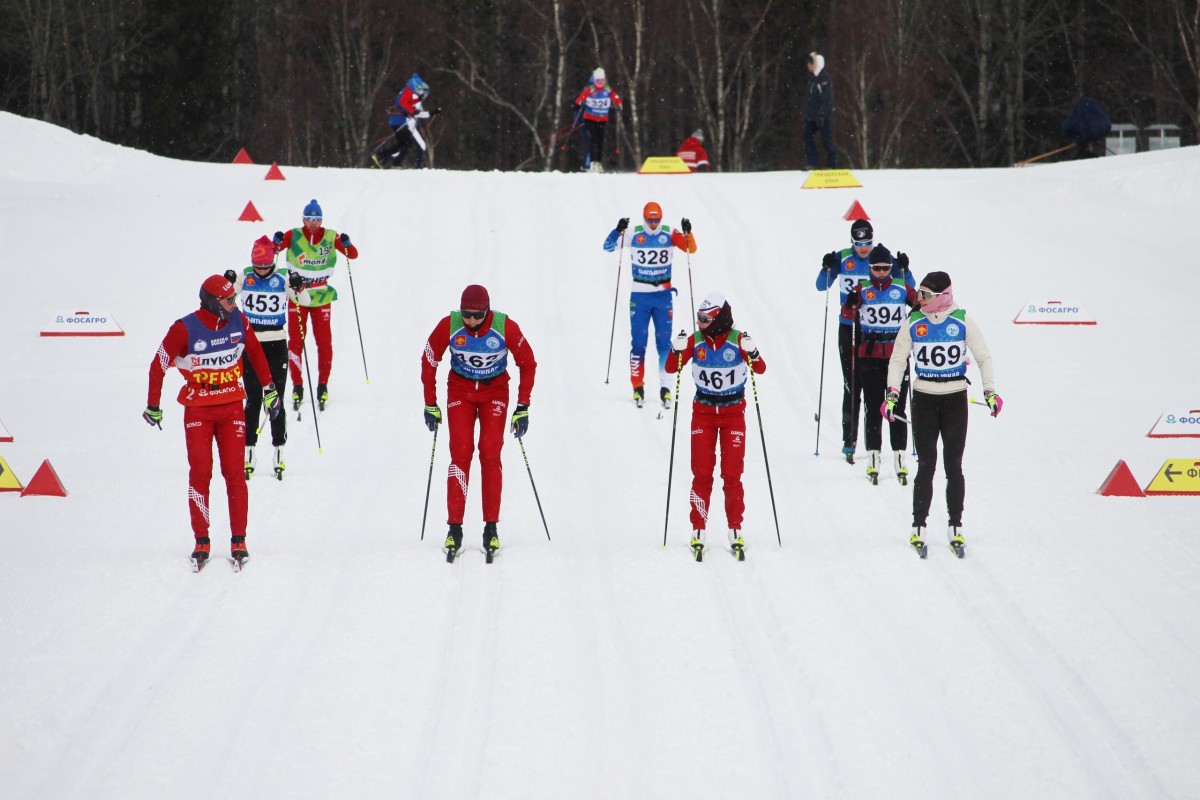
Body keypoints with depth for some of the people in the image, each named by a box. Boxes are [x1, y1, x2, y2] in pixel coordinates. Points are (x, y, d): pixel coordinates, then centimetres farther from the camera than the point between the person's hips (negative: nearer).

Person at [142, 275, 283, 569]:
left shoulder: (238, 322, -3)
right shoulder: (185, 329, -14)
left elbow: (255, 352, 15)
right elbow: (158, 365, -3)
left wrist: (269, 388, 19)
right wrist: (153, 406, 4)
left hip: (231, 408, 2)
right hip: (197, 410, -2)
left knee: (234, 473, -2)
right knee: (200, 474, -3)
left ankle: (238, 540, 3)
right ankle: (201, 541, 4)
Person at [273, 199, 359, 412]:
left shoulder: (330, 237, -4)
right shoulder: (293, 236, -6)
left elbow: (353, 255, -2)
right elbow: (272, 251, -9)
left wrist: (346, 245, -23)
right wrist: (277, 243, -31)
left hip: (321, 297, 1)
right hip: (297, 296, 0)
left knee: (324, 342, 0)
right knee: (295, 341, -2)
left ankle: (323, 386, 10)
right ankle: (297, 386, 6)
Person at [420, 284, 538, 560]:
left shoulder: (506, 328, -23)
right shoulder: (449, 326, -21)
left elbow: (528, 364, -10)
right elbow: (428, 361, -5)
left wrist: (523, 408, -11)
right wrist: (430, 404, -3)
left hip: (495, 393, -1)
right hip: (460, 391, 1)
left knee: (490, 455, -11)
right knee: (460, 453, -10)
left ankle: (491, 528, -5)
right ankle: (454, 528, -8)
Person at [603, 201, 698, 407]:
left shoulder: (669, 234, -3)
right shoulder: (634, 234, -4)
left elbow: (691, 248, -8)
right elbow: (608, 247, -4)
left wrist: (687, 233, -26)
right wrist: (618, 230, -22)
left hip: (663, 295, 0)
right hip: (639, 296, 0)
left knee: (664, 342, 0)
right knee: (638, 343, 2)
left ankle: (665, 387, 5)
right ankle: (638, 387, 9)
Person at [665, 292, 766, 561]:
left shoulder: (738, 340, -10)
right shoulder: (695, 341, -5)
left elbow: (760, 369, -14)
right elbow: (671, 368, -4)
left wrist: (751, 354, -34)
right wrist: (677, 351, -23)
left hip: (733, 412, -1)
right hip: (703, 412, 1)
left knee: (732, 475, -1)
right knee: (702, 474, -1)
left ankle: (735, 533, 8)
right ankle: (698, 533, 5)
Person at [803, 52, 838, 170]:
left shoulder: (825, 78, -12)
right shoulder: (812, 77, 14)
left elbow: (827, 99, -17)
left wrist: (821, 114, -21)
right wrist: (807, 113, 17)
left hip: (824, 115, -8)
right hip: (812, 115, 8)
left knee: (826, 140, -4)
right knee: (808, 137, 1)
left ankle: (832, 163, 4)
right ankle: (811, 162, 4)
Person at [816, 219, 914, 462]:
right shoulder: (841, 259, 0)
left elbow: (908, 289, 1)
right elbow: (822, 287, 6)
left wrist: (904, 269, -18)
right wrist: (827, 269, -14)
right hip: (849, 330, 0)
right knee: (851, 385, -2)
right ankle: (849, 440, 1)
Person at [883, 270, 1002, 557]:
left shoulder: (962, 323, -3)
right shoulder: (913, 324, 1)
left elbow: (983, 357, 5)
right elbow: (898, 359, 8)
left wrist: (990, 391, -5)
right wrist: (892, 393, -4)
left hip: (955, 399, -1)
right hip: (924, 399, 1)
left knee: (954, 466, 1)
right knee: (926, 466, -3)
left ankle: (956, 528, 9)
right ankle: (918, 528, 4)